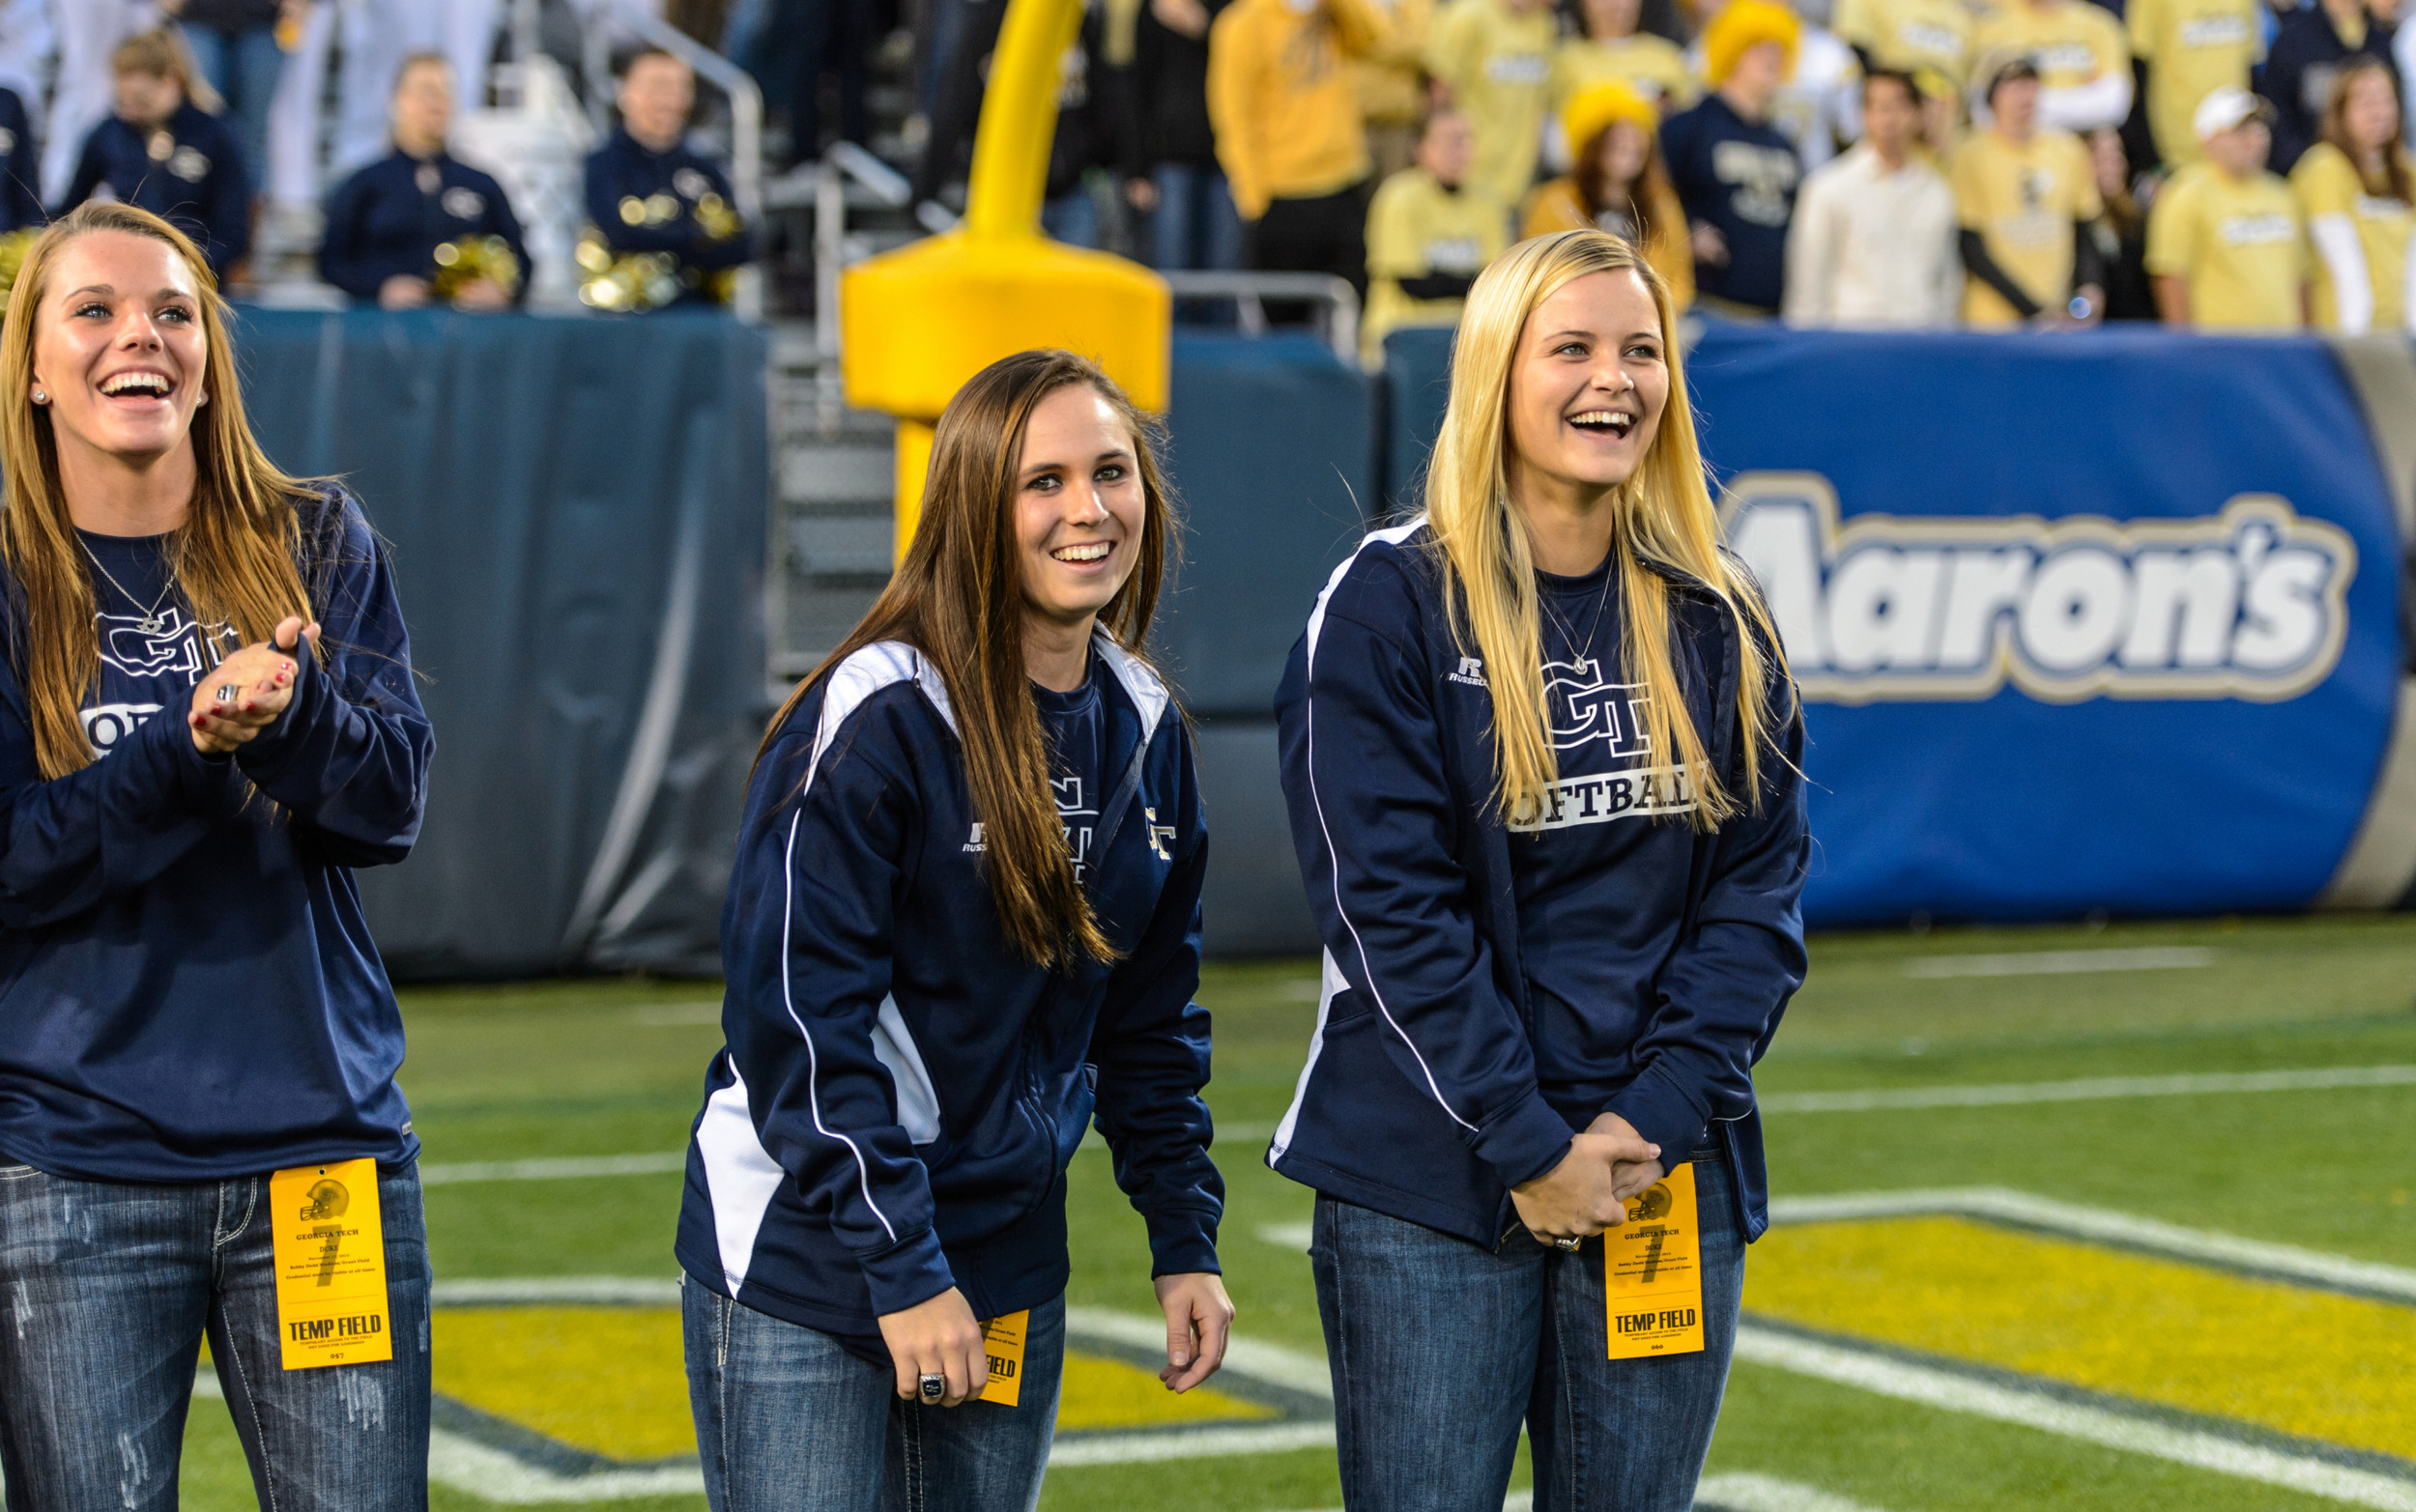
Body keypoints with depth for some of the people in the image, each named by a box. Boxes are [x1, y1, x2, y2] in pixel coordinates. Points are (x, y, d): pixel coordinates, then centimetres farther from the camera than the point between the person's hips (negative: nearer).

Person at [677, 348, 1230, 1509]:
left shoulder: (1144, 728, 6)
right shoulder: (879, 717, -16)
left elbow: (1150, 1012, 15)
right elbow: (796, 1011, -17)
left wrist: (1185, 1239, 9)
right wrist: (902, 1269, -19)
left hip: (1011, 1263, 7)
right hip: (802, 1266, -6)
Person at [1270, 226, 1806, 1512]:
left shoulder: (1718, 621, 8)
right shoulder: (1390, 605, -5)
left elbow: (1761, 889, 4)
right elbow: (1392, 910, -10)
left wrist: (1655, 1119, -8)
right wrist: (1531, 1147, -13)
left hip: (1669, 1179, 4)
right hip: (1432, 1188, -4)